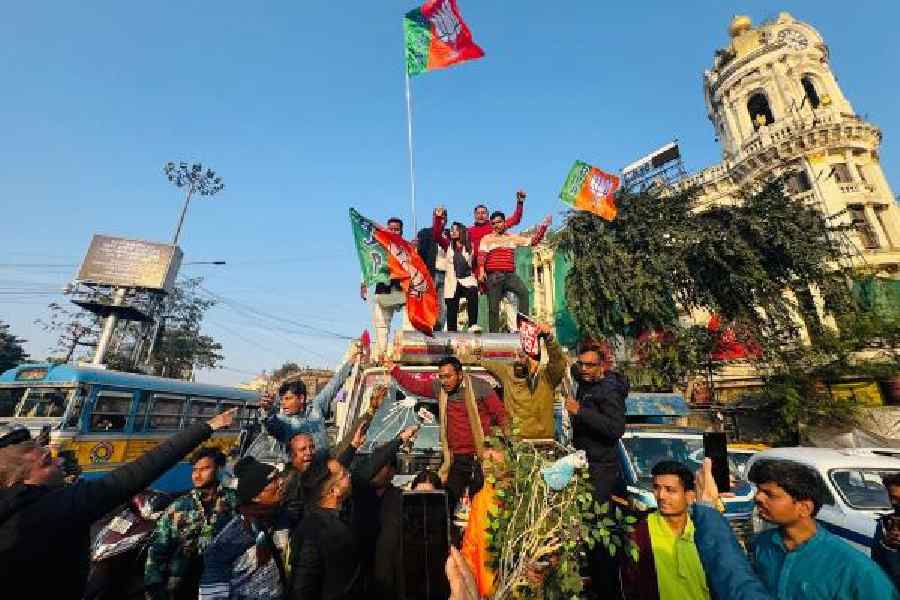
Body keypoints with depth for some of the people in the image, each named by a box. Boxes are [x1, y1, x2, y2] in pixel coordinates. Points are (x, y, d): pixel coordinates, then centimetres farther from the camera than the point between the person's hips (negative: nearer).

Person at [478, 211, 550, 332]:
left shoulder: (513, 238, 19)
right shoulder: (487, 238, 9)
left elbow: (533, 240, 20)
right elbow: (481, 255, -6)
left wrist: (544, 226, 11)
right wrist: (481, 271, -22)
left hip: (510, 275, 2)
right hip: (493, 276, -2)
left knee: (524, 292, -25)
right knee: (493, 307, -1)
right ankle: (493, 334, 6)